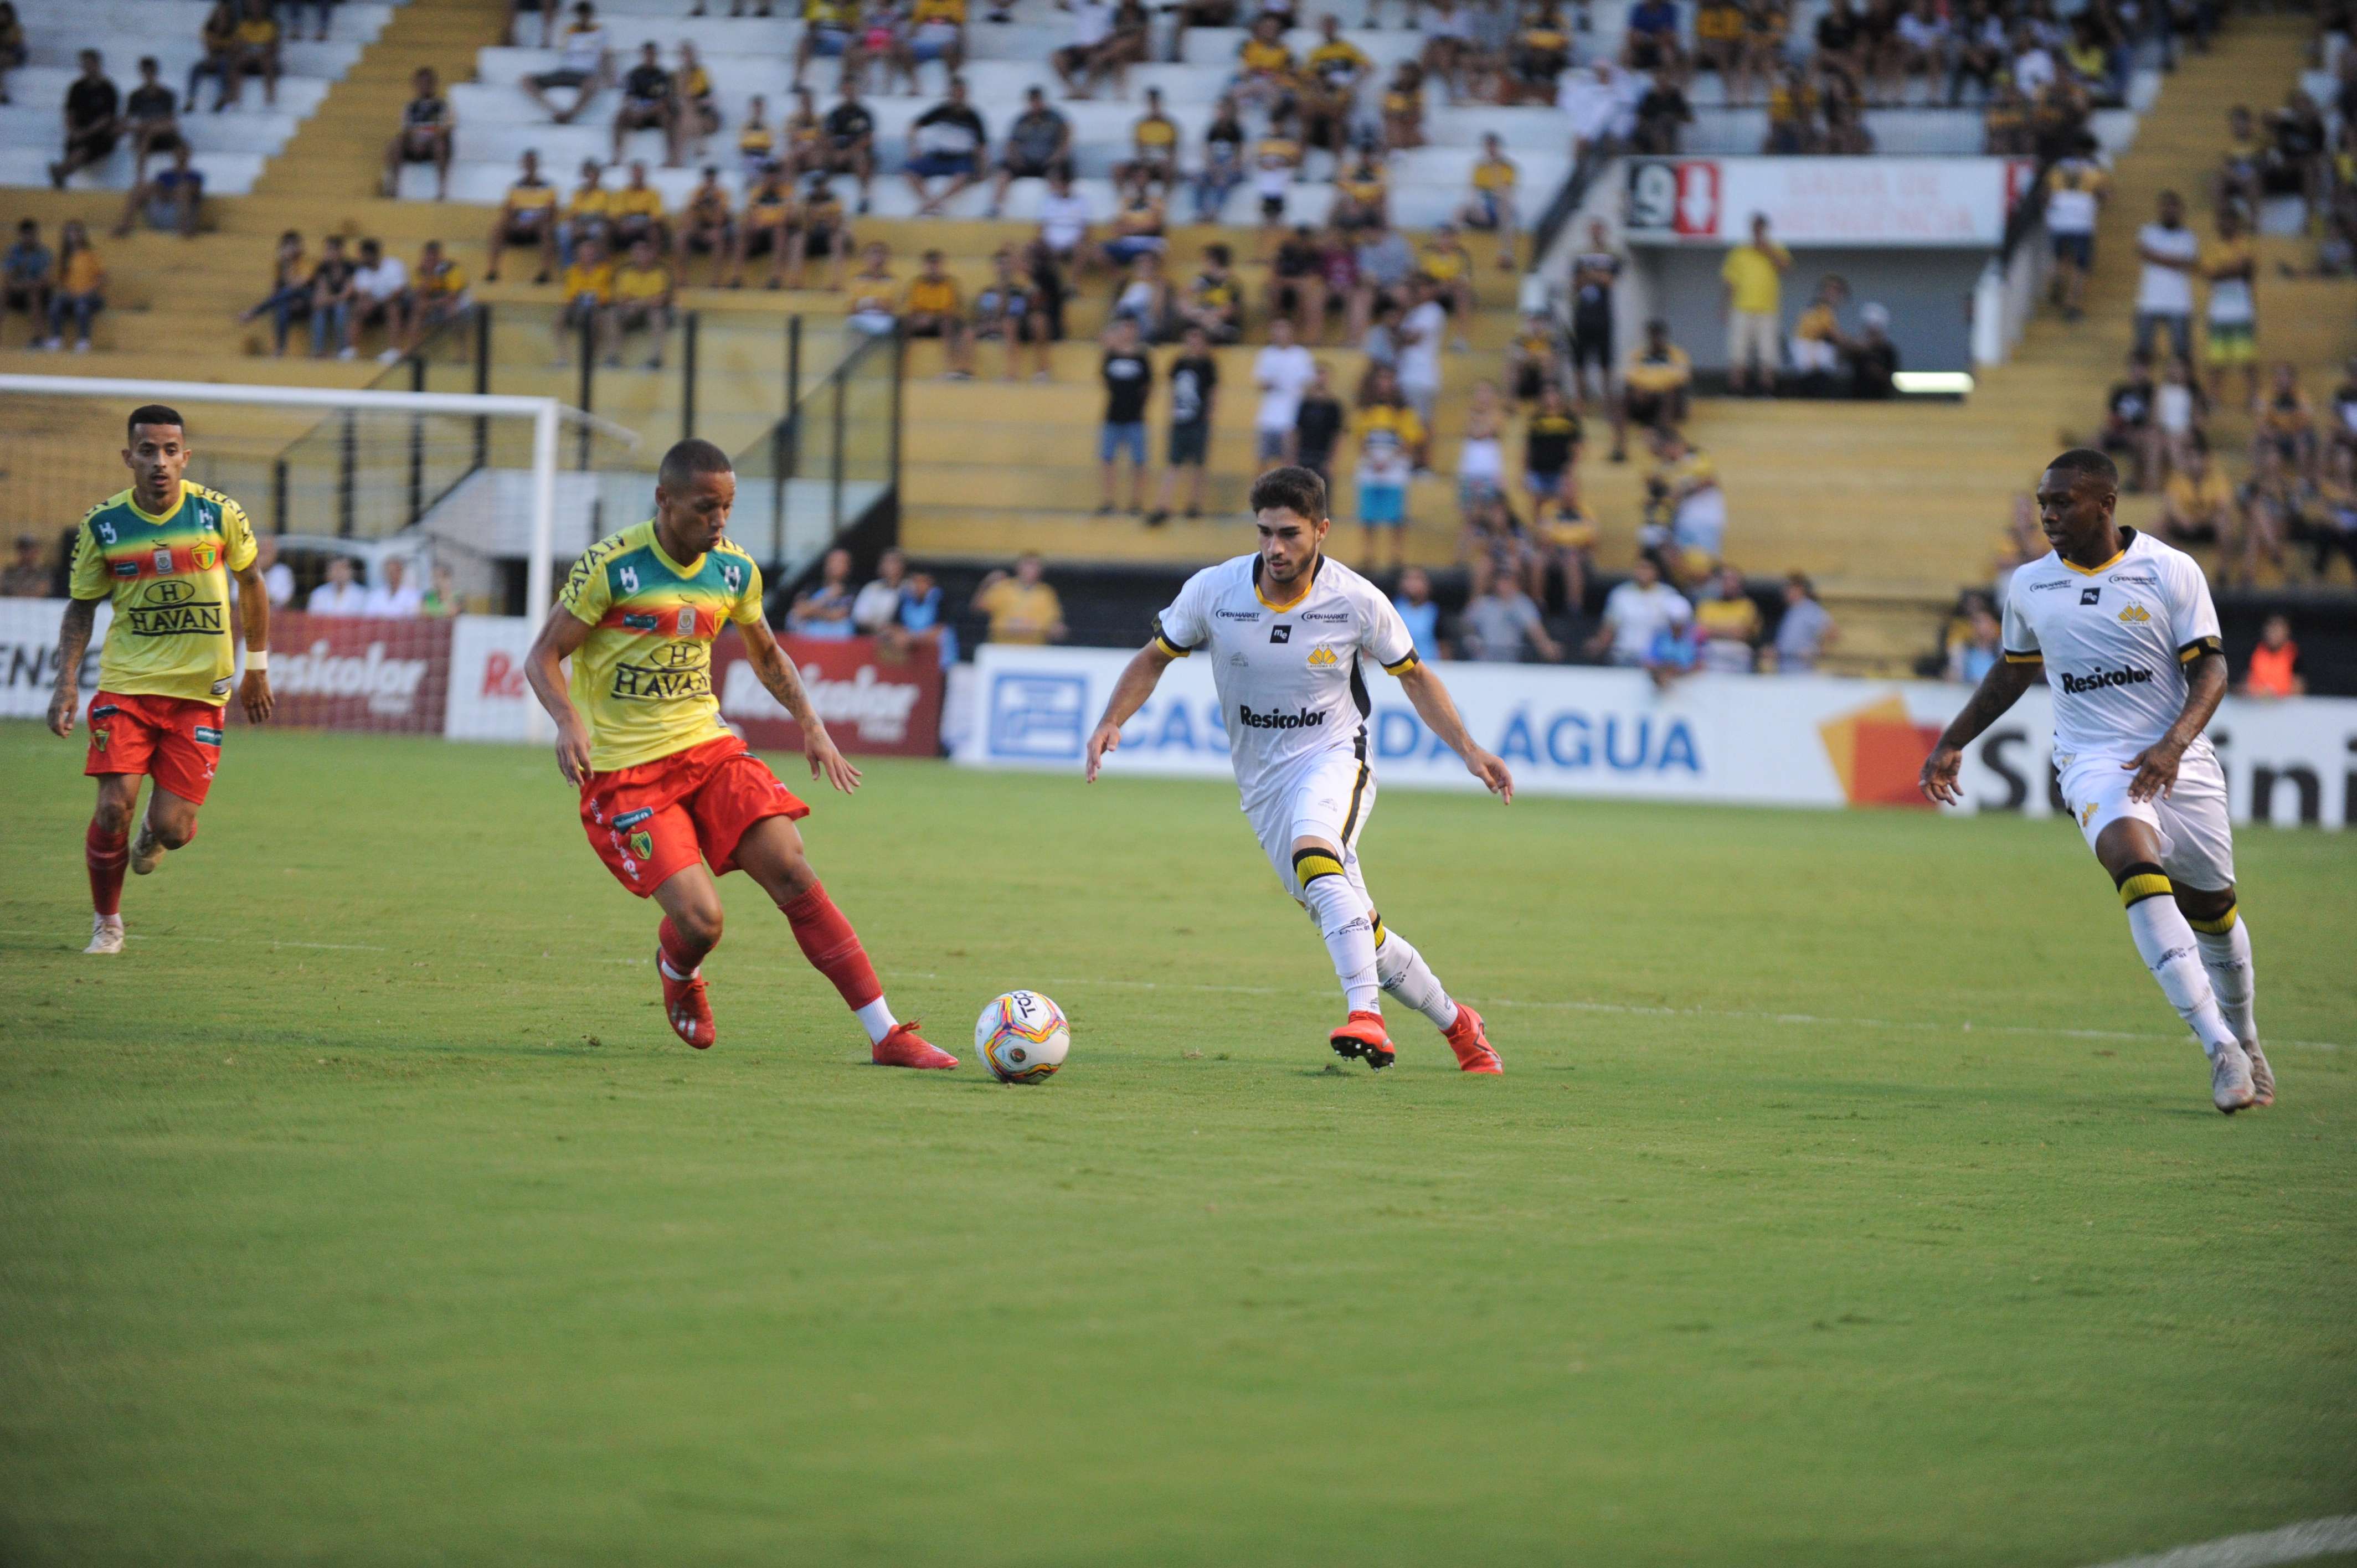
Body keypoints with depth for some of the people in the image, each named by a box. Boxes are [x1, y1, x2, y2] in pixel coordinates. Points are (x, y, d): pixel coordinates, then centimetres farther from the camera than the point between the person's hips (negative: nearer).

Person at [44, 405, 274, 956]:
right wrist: (66, 680, -4)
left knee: (172, 827, -8)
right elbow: (82, 605, 8)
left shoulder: (219, 514, -6)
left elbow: (250, 581, 11)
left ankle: (156, 833, 33)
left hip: (199, 692, 0)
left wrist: (257, 667, 15)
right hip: (126, 683, 0)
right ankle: (106, 923, 10)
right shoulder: (102, 525, -5)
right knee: (114, 808, -14)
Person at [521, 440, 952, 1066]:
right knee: (700, 920, -18)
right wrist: (569, 721, -28)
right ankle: (678, 974, 23)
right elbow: (543, 657, -9)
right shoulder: (611, 567, -13)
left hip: (709, 747, 5)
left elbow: (765, 654, 23)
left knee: (793, 874, -12)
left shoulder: (735, 571, 4)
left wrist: (810, 723, 11)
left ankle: (886, 1034, -11)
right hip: (625, 772, -5)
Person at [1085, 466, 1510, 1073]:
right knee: (1361, 935, 4)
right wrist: (1112, 722, -12)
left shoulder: (1357, 601, -11)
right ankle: (1456, 1024, 26)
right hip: (1262, 781, 3)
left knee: (1313, 856, -37)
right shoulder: (1214, 590, -9)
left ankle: (1366, 1017, -44)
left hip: (1334, 757, -3)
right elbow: (1154, 659, 5)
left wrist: (1468, 750, -4)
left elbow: (1413, 676, 5)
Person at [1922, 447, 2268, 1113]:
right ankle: (2219, 1050, -32)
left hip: (2179, 762, 0)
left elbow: (2210, 666, -5)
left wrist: (2173, 744, -21)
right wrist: (1952, 744, 21)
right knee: (2137, 866, -28)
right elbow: (2014, 672, 22)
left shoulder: (2171, 571, -4)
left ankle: (2242, 1037, 38)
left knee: (2212, 905, 8)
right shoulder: (2030, 586, 6)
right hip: (2094, 762, 0)